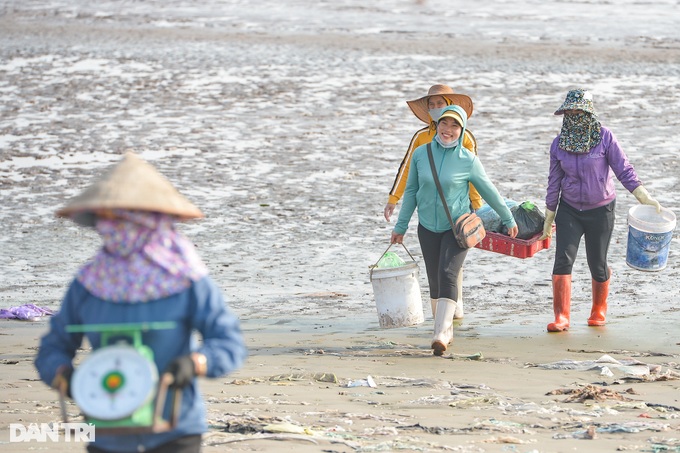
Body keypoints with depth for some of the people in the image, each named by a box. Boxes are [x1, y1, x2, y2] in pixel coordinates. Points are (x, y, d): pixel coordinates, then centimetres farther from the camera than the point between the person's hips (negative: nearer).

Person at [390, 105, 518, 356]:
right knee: (434, 280, 7)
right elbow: (411, 191, 9)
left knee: (448, 274, -20)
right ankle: (446, 328, 24)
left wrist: (508, 220, 13)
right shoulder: (421, 154, -2)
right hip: (428, 227, 4)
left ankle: (441, 334, -29)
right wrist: (401, 226, 12)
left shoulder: (468, 160, -9)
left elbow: (489, 192, 3)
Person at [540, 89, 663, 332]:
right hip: (569, 210, 2)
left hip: (600, 210, -2)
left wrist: (646, 198, -21)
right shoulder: (559, 143, 0)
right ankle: (561, 318, -12)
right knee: (563, 259, -13)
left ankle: (599, 311, 31)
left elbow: (624, 170, -11)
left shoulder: (605, 138, -10)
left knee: (597, 264, 6)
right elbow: (554, 182, 7)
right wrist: (548, 218, 10)